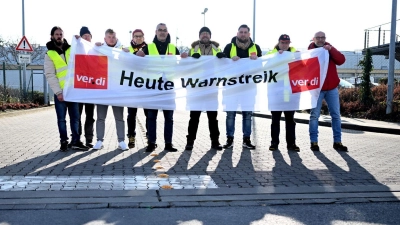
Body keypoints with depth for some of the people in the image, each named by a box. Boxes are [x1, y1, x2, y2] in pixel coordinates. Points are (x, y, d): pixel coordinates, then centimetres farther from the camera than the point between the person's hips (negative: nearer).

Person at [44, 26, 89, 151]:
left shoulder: (72, 50, 12)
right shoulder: (49, 54, 3)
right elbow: (50, 75, -4)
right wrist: (58, 92, -13)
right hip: (60, 92, -2)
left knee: (75, 117, 5)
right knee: (61, 119, 3)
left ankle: (76, 141, 12)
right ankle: (64, 142, 13)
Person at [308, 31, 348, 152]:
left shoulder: (330, 49, 9)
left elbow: (341, 60, -8)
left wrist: (331, 49, -18)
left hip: (332, 88, 3)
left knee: (336, 115, 4)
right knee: (314, 115, -1)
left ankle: (337, 141, 12)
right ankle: (314, 141, 6)